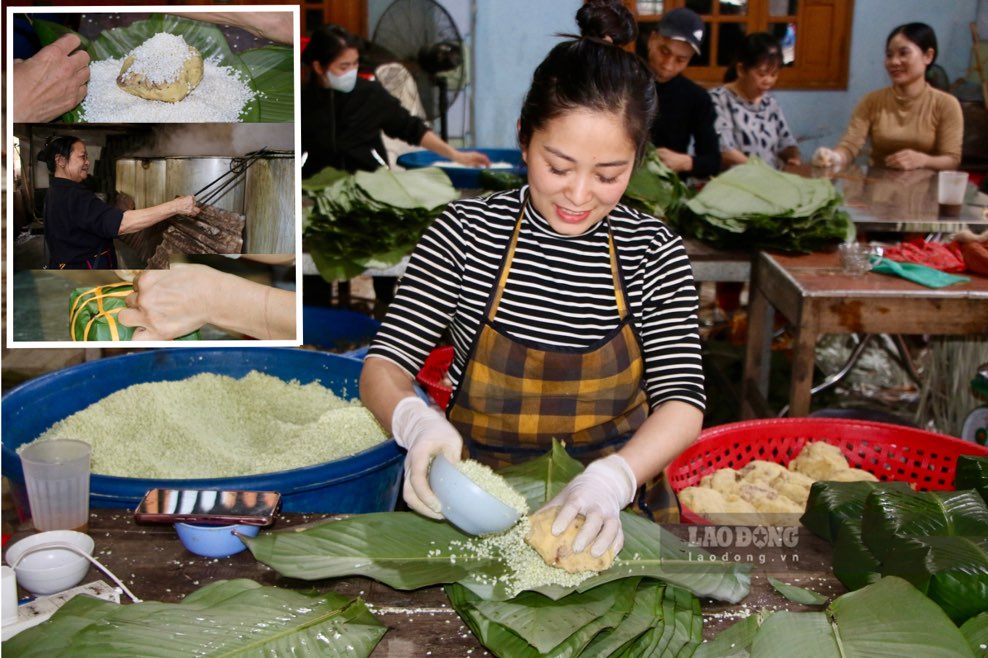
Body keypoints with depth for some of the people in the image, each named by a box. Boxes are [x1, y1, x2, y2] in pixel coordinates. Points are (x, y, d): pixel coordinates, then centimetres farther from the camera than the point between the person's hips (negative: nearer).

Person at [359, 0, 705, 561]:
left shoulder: (654, 252, -2)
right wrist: (416, 421, -27)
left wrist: (612, 480, -27)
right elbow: (384, 365, -4)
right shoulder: (466, 232, -5)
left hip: (607, 515, 1)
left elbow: (681, 403, -7)